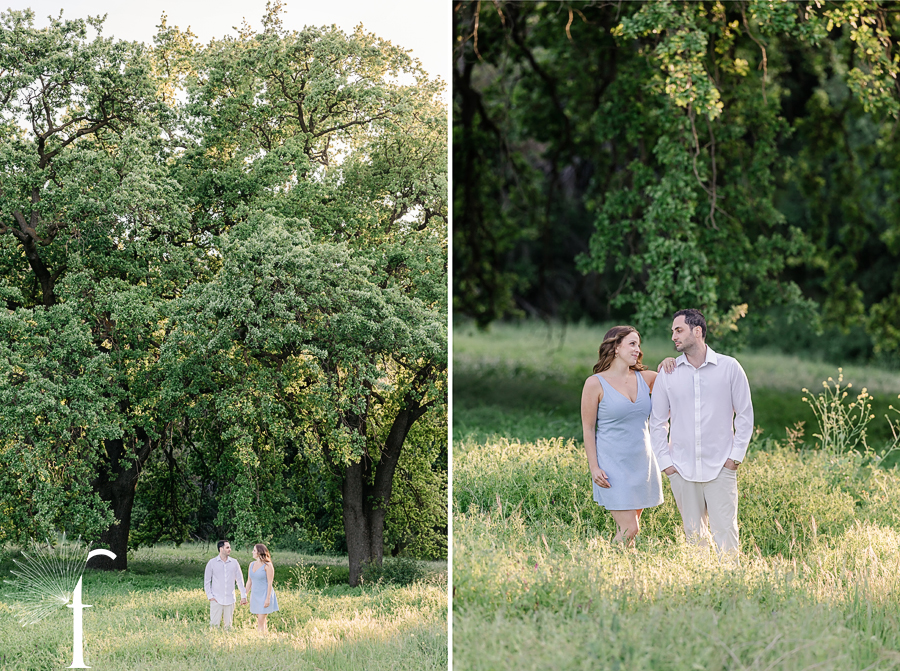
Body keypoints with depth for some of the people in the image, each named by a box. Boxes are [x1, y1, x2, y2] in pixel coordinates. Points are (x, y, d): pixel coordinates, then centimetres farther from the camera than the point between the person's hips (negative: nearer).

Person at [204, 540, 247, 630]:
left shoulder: (234, 563, 6)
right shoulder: (212, 563, 0)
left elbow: (240, 580, 11)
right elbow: (206, 581, 4)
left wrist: (243, 596, 6)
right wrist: (210, 596, -4)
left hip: (230, 599, 2)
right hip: (216, 599, -2)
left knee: (228, 625, 5)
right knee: (214, 624, -6)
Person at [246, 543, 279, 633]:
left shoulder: (267, 566, -11)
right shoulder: (252, 564, 9)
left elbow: (270, 583, -13)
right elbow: (249, 581, 15)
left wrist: (268, 599, -17)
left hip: (264, 594, -7)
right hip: (255, 595, 7)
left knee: (261, 620, -12)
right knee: (261, 620, 9)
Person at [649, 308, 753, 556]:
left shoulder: (729, 368, 0)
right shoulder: (668, 373, 5)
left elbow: (745, 414, 4)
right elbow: (657, 422, 11)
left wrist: (736, 455, -3)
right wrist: (664, 461, 3)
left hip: (720, 468, -2)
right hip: (682, 470, 2)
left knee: (725, 533, -8)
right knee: (694, 534, 6)